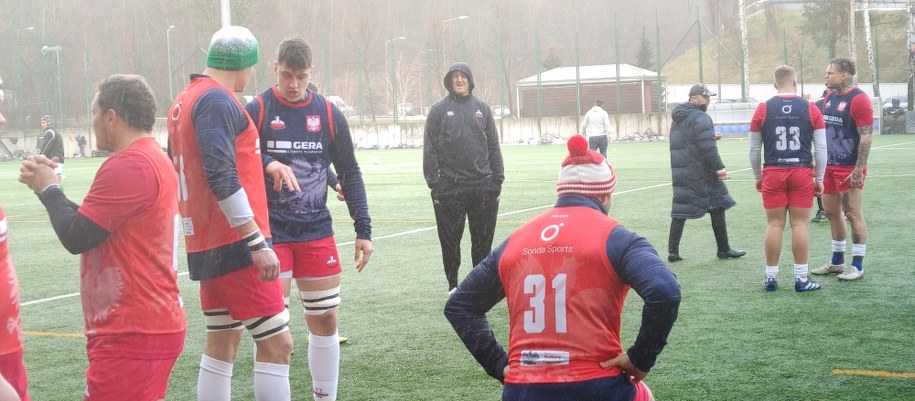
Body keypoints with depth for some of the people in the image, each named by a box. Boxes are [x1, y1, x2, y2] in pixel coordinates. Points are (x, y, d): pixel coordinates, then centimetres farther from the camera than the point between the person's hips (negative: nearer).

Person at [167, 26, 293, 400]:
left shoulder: (185, 100, 15)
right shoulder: (218, 101, -14)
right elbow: (222, 177, -23)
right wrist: (259, 243, -23)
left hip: (207, 244, 10)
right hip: (235, 245, -10)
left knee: (222, 340, 16)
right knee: (276, 343, -8)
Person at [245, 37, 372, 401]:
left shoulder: (330, 114, 4)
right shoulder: (256, 110, -5)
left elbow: (349, 174, 9)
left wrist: (363, 230, 5)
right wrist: (266, 163, -29)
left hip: (316, 231, 3)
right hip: (270, 232, -3)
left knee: (325, 319, 7)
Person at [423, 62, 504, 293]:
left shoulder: (482, 108, 10)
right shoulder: (439, 110, 3)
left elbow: (493, 146, 11)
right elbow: (430, 149, 0)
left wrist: (497, 180, 4)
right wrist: (434, 183, -7)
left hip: (483, 187, 2)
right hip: (449, 188, -2)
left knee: (483, 239, 7)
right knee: (450, 240, 4)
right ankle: (453, 285, 16)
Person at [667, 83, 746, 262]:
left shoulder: (677, 118, 16)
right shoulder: (700, 118, -13)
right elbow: (708, 147, -21)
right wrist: (719, 167, -19)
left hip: (679, 171, 8)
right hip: (701, 172, -8)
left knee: (680, 209, 7)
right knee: (717, 207, 4)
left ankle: (673, 251, 2)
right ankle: (723, 249, 9)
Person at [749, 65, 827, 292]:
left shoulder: (763, 109, 1)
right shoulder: (810, 109, 0)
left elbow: (754, 149, 5)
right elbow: (821, 148, 1)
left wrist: (758, 177, 16)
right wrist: (819, 178, 10)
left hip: (773, 174, 1)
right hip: (802, 173, -1)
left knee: (774, 225, 6)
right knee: (800, 225, 3)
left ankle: (771, 278, 10)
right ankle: (801, 279, 6)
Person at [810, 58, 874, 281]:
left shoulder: (859, 100, -13)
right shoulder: (830, 97, 12)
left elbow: (866, 137, -16)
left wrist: (858, 170, -20)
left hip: (849, 169, -8)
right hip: (829, 167, 8)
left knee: (853, 214, -3)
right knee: (831, 212, 13)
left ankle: (858, 266, 4)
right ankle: (837, 262, 24)